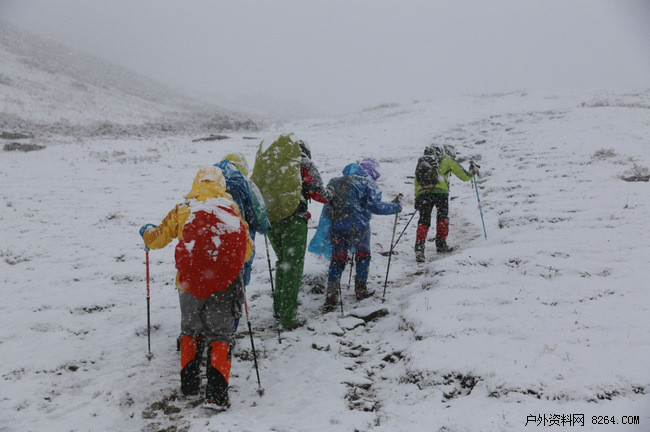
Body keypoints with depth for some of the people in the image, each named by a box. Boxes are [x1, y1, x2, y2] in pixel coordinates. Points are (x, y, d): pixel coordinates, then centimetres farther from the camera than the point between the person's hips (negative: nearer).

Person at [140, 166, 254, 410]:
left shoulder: (182, 211, 3)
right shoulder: (232, 212, 3)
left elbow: (156, 240, 15)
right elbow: (247, 252, 8)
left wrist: (147, 231, 38)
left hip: (190, 285, 1)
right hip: (223, 287, -1)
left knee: (191, 330, 22)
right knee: (220, 335, 9)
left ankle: (189, 382, 27)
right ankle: (216, 393, 1)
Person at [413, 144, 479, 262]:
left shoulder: (423, 160, 28)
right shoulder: (448, 160, 14)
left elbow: (416, 182, 26)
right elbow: (465, 176, 18)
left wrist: (417, 199, 29)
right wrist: (474, 171, 39)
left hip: (423, 193, 3)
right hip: (440, 192, -3)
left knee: (423, 221, 3)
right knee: (442, 217, 17)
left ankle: (419, 247, -12)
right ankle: (441, 244, 17)